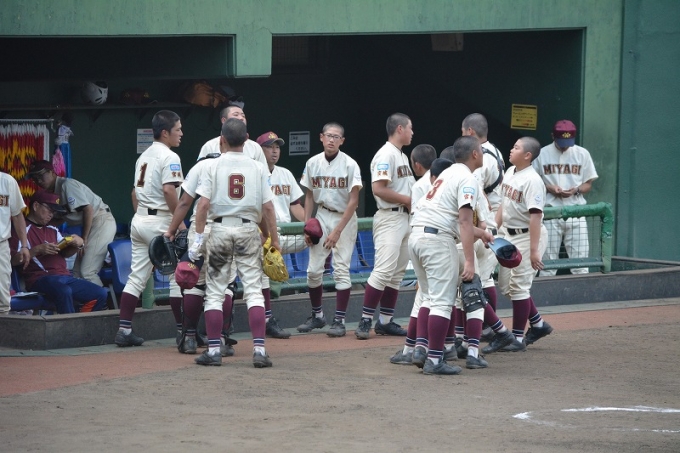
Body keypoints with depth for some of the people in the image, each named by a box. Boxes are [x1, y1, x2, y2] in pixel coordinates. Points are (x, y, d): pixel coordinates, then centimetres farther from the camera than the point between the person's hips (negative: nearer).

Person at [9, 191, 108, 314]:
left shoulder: (52, 230, 24)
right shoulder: (23, 229, 1)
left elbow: (65, 253, 24)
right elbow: (14, 260, -8)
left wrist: (78, 244, 4)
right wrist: (37, 250, -18)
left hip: (65, 276, 7)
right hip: (40, 279, -7)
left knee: (101, 294, -8)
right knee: (64, 291, -39)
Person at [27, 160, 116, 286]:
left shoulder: (67, 185, -13)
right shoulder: (55, 191, 15)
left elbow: (88, 209, -20)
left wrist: (84, 238, -15)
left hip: (101, 221, -10)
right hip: (92, 225, 10)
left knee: (87, 272, -16)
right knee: (77, 272, 6)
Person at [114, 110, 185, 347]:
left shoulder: (144, 156, 17)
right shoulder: (169, 157, -11)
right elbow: (169, 189, -22)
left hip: (138, 220, 8)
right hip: (160, 221, -8)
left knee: (137, 277, 8)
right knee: (177, 276, -1)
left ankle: (124, 330, 4)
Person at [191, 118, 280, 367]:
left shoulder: (214, 167, -1)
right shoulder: (258, 168, 1)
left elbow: (203, 204, -7)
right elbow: (268, 207, -1)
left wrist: (198, 237, -5)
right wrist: (274, 239, 6)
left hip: (220, 229, 0)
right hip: (248, 230, 0)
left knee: (214, 291, 6)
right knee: (253, 290, 0)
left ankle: (214, 350, 5)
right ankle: (259, 349, -9)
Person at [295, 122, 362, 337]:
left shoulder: (349, 165, -12)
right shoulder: (313, 163, 0)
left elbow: (353, 201, -13)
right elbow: (309, 196, 10)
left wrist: (337, 231, -18)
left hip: (344, 217, -4)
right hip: (322, 216, 4)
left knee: (341, 269, -9)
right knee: (313, 269, 1)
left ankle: (339, 320, -6)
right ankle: (317, 315, 18)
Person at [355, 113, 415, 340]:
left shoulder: (403, 156, 18)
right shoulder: (386, 155, -12)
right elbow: (378, 188, -22)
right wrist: (407, 199, -16)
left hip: (405, 217, 10)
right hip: (390, 218, -10)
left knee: (397, 272, 9)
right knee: (384, 269, -15)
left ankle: (385, 321, 13)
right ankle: (365, 321, -13)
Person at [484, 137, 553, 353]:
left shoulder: (532, 180, -20)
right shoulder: (510, 173, 7)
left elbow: (535, 216, -24)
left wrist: (534, 250, -27)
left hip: (527, 236, -9)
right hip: (508, 234, 9)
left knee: (518, 286, -3)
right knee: (506, 285, 14)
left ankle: (517, 338, 7)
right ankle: (538, 325, 29)